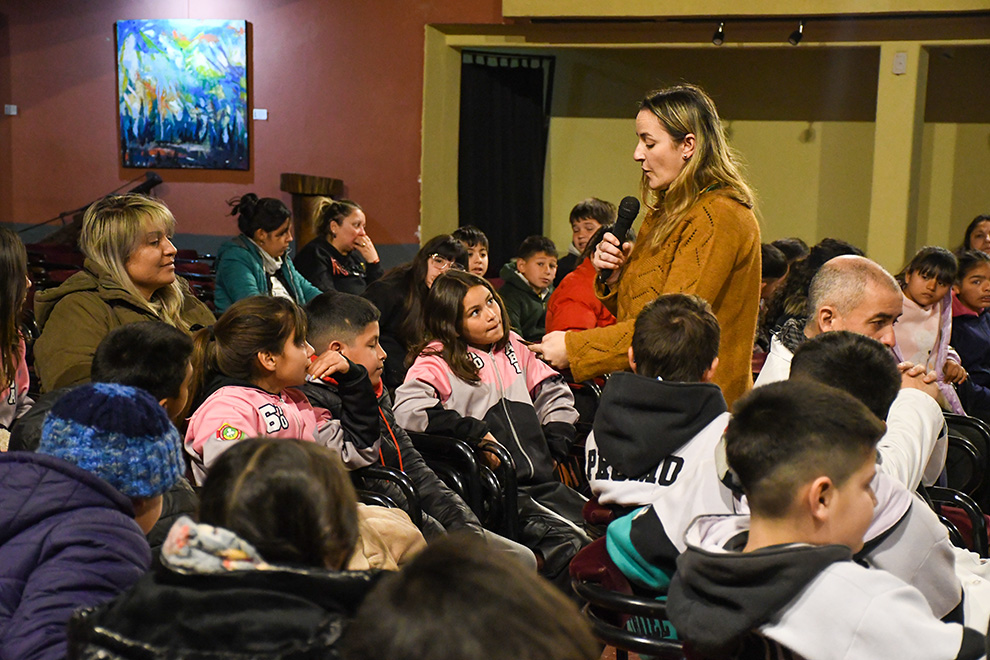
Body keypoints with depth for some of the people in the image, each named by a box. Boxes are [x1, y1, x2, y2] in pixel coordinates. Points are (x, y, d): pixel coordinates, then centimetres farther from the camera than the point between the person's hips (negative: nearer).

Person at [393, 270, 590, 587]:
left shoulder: (511, 345, 18)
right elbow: (407, 411, -18)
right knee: (567, 542, -26)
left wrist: (555, 447, 14)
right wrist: (476, 433, -13)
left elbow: (553, 391, 28)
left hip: (542, 481, 7)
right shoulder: (437, 361, -1)